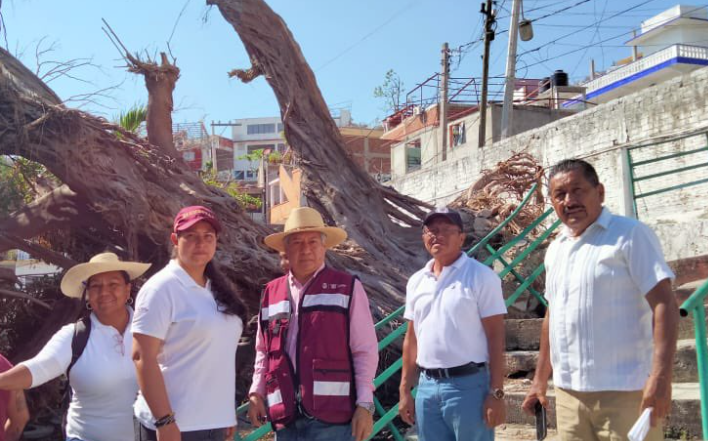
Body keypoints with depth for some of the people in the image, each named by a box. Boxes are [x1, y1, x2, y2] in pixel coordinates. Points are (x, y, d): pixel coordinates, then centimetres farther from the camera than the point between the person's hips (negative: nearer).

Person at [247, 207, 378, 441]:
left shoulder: (347, 288, 0)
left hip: (331, 415, -4)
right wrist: (257, 393, 9)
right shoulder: (271, 293, 12)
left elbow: (365, 351, -2)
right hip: (287, 416, 4)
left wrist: (365, 404, -8)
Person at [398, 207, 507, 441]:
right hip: (427, 387, 6)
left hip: (468, 385, -5)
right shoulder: (416, 281, 11)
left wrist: (496, 393, -13)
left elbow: (495, 337, -9)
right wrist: (405, 390, 13)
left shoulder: (481, 276, -6)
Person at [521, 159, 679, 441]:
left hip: (623, 392, -6)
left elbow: (664, 304, -12)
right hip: (568, 392, 6)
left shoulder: (630, 235, -5)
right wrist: (540, 380, 19)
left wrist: (661, 376, -22)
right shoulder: (555, 250, 15)